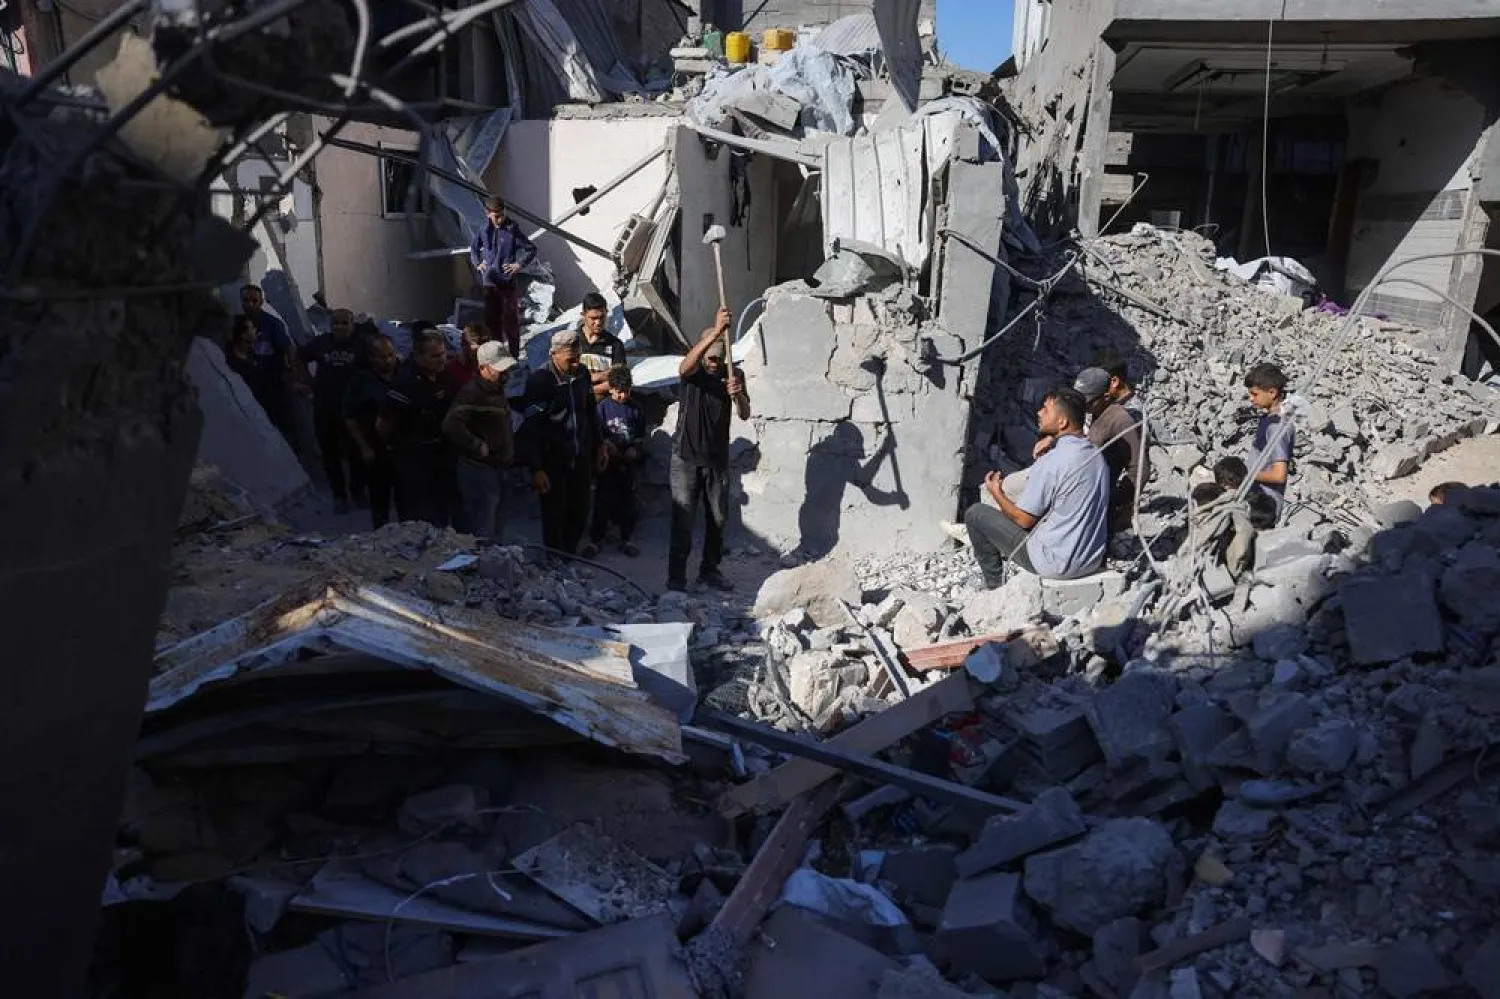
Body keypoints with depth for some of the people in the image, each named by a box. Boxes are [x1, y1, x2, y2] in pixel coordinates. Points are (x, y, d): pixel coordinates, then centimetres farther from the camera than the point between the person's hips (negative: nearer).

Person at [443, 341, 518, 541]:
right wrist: (478, 447, -24)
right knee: (482, 536, -5)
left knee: (496, 530, 20)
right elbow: (451, 426, -33)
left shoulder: (497, 390, 13)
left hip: (497, 470, 10)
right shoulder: (472, 392, -19)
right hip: (479, 470, -10)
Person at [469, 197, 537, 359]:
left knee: (511, 320, -2)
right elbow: (474, 247, 24)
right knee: (491, 319, 9)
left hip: (509, 282, -4)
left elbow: (531, 249, -2)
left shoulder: (512, 230, -7)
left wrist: (520, 264, -11)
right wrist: (477, 263, 12)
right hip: (490, 282, 4)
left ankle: (514, 356, 4)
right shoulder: (484, 230, 5)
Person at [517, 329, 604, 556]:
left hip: (581, 458, 5)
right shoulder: (539, 381, -16)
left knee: (580, 512, 12)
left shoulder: (581, 374, 1)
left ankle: (570, 555, 31)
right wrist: (536, 469, -18)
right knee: (554, 517, 5)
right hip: (553, 462, -5)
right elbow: (529, 429, -16)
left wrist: (598, 444, 18)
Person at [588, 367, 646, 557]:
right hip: (608, 463, -3)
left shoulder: (634, 409, 5)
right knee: (603, 503, 2)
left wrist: (636, 449, -7)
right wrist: (607, 446, -22)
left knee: (627, 503, 10)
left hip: (628, 464, 3)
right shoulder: (603, 406, -5)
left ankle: (626, 539, 22)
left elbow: (641, 436, 10)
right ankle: (595, 540, 13)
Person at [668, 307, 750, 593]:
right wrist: (716, 331, -50)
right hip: (686, 457, -4)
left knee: (718, 518, 12)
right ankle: (676, 574, 5)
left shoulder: (733, 373, -1)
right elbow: (685, 366, -37)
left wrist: (738, 394, -34)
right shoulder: (692, 372, -10)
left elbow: (745, 415, -10)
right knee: (683, 518, -4)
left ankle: (710, 570, 27)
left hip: (718, 459, 4)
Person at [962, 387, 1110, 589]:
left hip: (1056, 564, -8)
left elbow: (1024, 520, -13)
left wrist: (997, 493, 4)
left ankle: (995, 586, 15)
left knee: (975, 514, 4)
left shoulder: (1050, 462, -22)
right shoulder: (1097, 455, 3)